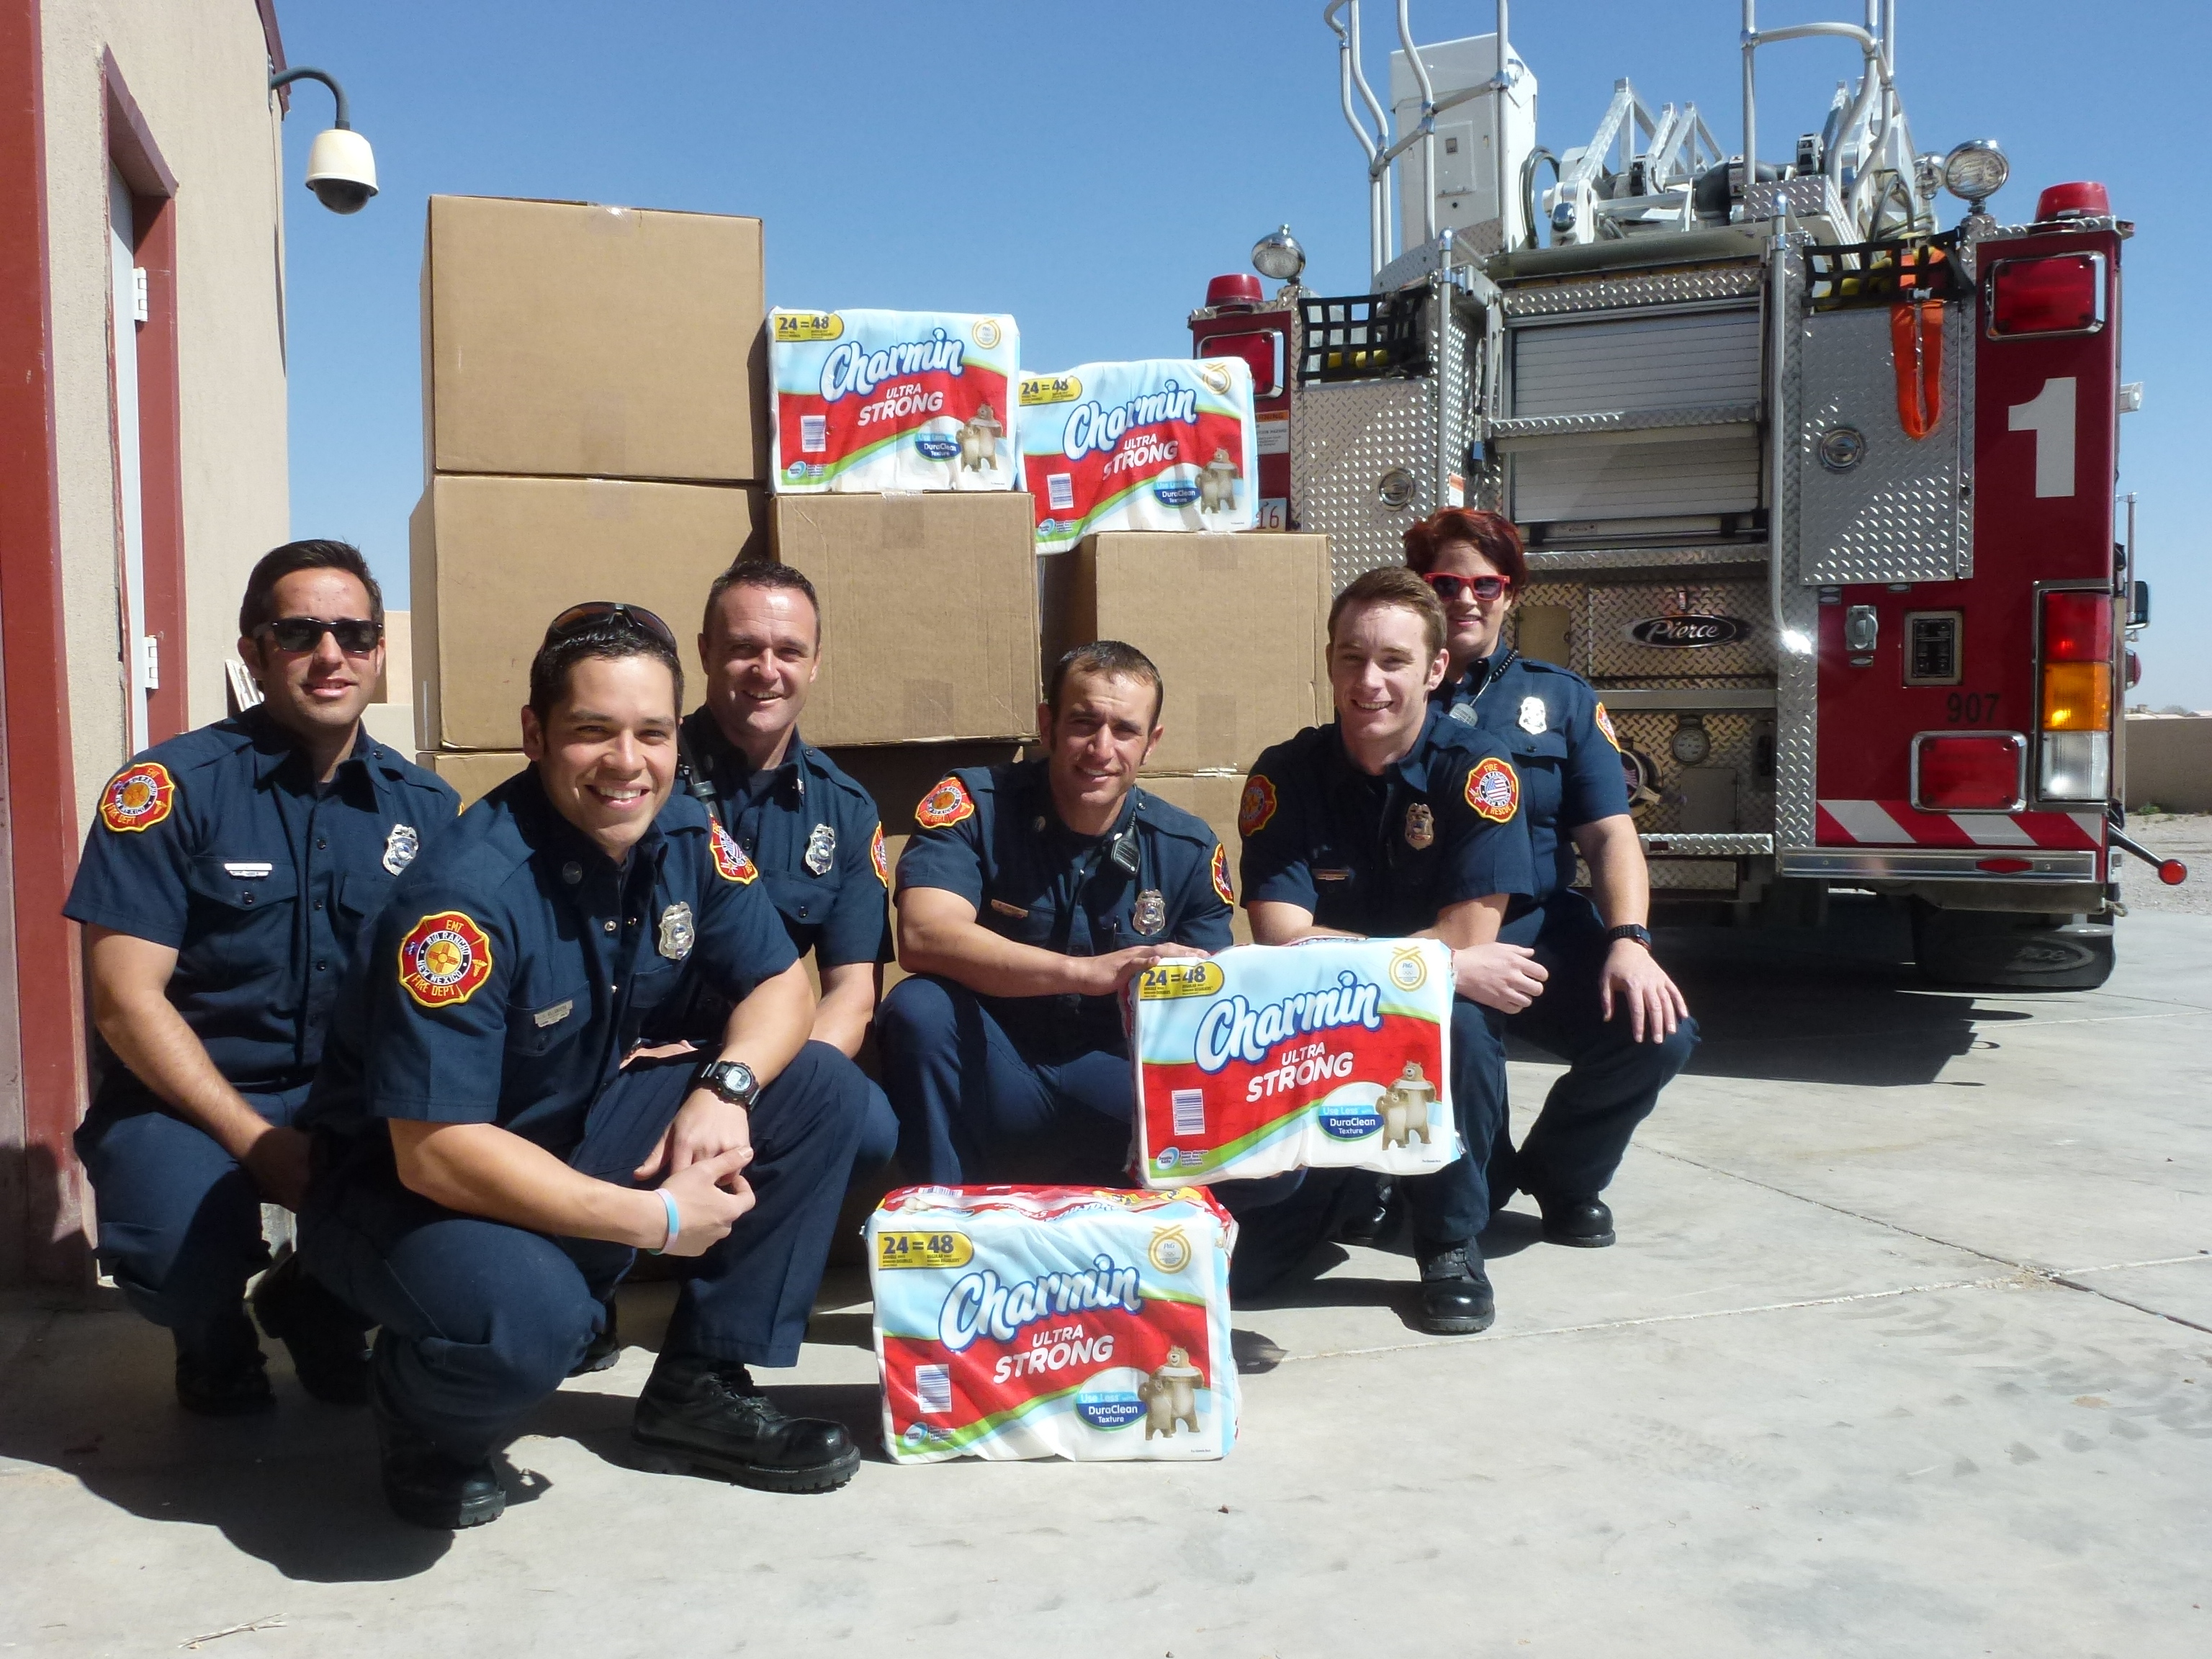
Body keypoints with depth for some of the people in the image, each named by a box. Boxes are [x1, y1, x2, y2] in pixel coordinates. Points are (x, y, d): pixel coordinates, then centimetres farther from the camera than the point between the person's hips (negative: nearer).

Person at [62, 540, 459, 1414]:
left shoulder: (426, 807, 3)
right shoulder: (168, 787, -7)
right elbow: (126, 999, -11)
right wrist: (259, 1142, -19)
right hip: (186, 1098, -3)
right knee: (179, 1242, -33)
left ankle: (318, 1305, 10)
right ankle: (216, 1337, 8)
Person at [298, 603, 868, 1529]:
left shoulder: (684, 837, -9)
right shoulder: (468, 895, -29)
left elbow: (780, 984, 2)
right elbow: (433, 1152, -31)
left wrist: (725, 1087, -21)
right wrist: (657, 1220, -26)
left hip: (583, 1134, 7)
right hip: (407, 1186, -7)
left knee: (820, 1095, -6)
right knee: (529, 1317, -37)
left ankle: (703, 1387, 4)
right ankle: (423, 1420, 1)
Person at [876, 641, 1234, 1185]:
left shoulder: (1188, 849, -1)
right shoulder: (973, 803, -10)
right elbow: (923, 936, -27)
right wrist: (1089, 972, -38)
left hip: (1117, 1086, 2)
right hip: (991, 1084, -2)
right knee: (920, 1007, -33)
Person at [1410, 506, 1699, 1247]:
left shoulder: (1562, 698, 13)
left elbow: (1609, 833, 4)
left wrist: (1628, 939, -15)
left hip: (1540, 930, 2)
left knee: (1657, 1031, -23)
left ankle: (1563, 1178, 10)